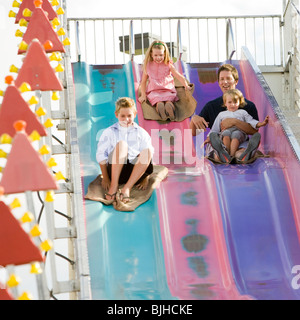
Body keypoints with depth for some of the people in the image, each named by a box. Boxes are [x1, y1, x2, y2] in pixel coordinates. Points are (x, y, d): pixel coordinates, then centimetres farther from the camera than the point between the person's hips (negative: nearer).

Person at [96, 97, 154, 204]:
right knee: (121, 144, -27)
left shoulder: (142, 133, 17)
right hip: (115, 170, -1)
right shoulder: (109, 132, 14)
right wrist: (105, 178, -1)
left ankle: (127, 188, -35)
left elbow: (147, 157, 11)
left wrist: (145, 178, -1)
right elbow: (101, 156, 8)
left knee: (148, 151, -27)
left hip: (135, 171, 1)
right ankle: (113, 186, -35)